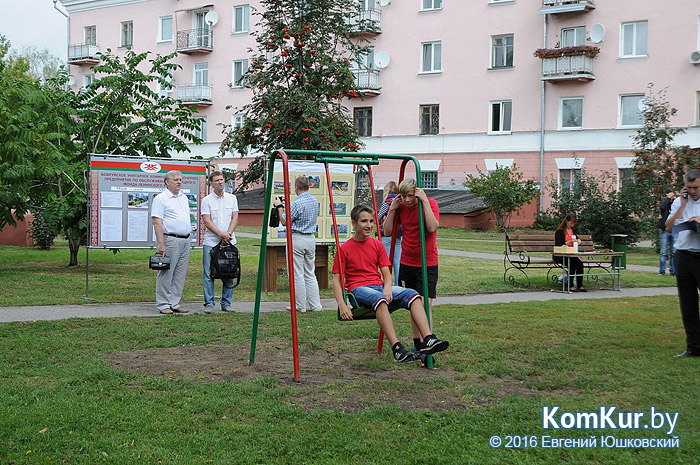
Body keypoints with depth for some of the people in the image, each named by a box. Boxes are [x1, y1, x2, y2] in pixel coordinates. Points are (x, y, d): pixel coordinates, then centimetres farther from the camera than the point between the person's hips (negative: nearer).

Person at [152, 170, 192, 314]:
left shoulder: (184, 198, 18)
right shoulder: (160, 199, -6)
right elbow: (157, 222, -12)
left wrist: (188, 237, 16)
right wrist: (161, 244, -18)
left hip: (185, 241, 8)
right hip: (170, 240, -7)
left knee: (180, 275, 8)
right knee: (166, 273, -4)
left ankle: (174, 304, 14)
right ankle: (163, 305, 2)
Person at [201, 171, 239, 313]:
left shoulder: (232, 198, 11)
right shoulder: (206, 200, 1)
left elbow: (235, 218, 6)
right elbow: (207, 221, -6)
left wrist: (228, 234, -9)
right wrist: (222, 235, -15)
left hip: (229, 242, 3)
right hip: (211, 243, -3)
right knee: (209, 275, -2)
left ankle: (226, 303, 14)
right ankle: (209, 304, 5)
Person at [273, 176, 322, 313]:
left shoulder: (297, 203, -17)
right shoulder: (315, 201, 9)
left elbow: (284, 221, -11)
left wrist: (279, 206, 3)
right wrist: (286, 206, 22)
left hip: (297, 238, -8)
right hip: (311, 238, 8)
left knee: (297, 274, 0)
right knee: (310, 274, 13)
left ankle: (300, 306, 5)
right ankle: (315, 305, 12)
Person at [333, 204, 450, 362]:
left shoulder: (377, 245, 15)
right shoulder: (344, 248, 4)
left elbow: (386, 273, 11)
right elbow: (337, 280, 1)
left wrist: (387, 288, -13)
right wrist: (341, 304, -15)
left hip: (380, 286, 5)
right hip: (359, 289, -5)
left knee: (413, 294, -23)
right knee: (379, 299, -40)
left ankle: (428, 339, -37)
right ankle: (397, 348, -47)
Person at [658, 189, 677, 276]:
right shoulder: (662, 203, 4)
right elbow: (662, 207, -19)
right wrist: (668, 198, -11)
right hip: (664, 230, -2)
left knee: (673, 253, 4)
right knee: (663, 252, 0)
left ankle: (673, 271, 11)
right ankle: (662, 271, 6)